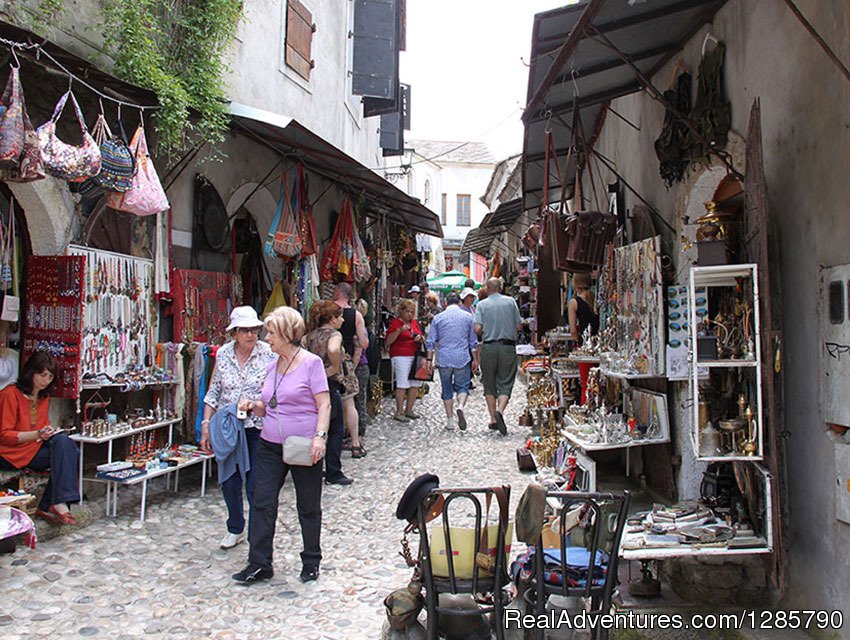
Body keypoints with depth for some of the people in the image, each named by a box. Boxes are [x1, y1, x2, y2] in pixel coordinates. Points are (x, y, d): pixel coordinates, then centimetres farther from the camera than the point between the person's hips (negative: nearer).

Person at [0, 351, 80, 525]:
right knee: (64, 445, -29)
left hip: (38, 448, 7)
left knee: (73, 451, -23)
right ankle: (60, 503, -34)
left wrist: (49, 431, 1)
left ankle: (47, 507, -23)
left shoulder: (44, 397, 15)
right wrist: (37, 435, -23)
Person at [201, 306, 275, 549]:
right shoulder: (223, 353, 2)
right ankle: (235, 529, 35)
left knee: (256, 486, -3)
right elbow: (214, 392, 9)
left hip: (257, 427, -4)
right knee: (229, 482, 14)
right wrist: (206, 424, 4)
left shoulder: (268, 354, -9)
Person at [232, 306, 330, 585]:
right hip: (270, 446, 6)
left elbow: (324, 404, -12)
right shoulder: (272, 365, 11)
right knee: (262, 503, 4)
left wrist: (320, 436, -22)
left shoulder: (311, 362, -9)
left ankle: (311, 562, 24)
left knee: (308, 507, 9)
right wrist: (254, 405, 0)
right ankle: (259, 564, 14)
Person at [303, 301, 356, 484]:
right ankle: (333, 474, 6)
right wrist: (336, 366, -20)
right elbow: (333, 350, -35)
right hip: (329, 385, -8)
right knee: (336, 431, 4)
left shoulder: (311, 335, 9)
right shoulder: (334, 334, -14)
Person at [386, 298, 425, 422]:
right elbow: (389, 340, -10)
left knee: (415, 384, 4)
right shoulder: (395, 322, -2)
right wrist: (400, 330, -21)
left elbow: (422, 339, 24)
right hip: (400, 356, -7)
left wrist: (420, 338, 1)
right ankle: (399, 412, -5)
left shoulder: (414, 323, 17)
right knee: (403, 384, -10)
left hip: (415, 356, 7)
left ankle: (409, 410, 15)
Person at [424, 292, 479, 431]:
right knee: (462, 387, 6)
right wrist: (475, 359, 15)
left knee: (447, 390, 10)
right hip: (462, 358, -1)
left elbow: (430, 342, 4)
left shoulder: (438, 317, 5)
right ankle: (461, 406, -23)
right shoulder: (467, 317, 5)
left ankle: (450, 420, 10)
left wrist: (429, 359, 8)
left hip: (444, 359, 1)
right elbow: (473, 341, 8)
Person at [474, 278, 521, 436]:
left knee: (489, 384, 12)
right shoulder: (511, 301, 3)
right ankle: (500, 411, -21)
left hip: (488, 347, 0)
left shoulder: (482, 304, -1)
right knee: (505, 383, 3)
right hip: (508, 347, 0)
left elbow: (478, 329, -9)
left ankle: (493, 419, 13)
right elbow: (518, 326, 3)